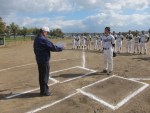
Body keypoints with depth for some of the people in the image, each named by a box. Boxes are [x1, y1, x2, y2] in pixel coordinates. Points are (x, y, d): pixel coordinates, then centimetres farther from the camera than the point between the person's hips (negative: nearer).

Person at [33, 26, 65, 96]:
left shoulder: (36, 39, 11)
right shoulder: (43, 40, -20)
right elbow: (53, 47, -21)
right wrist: (62, 48, -9)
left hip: (39, 60, 10)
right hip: (44, 61, -10)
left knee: (41, 76, 17)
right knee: (45, 76, 2)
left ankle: (42, 90, 29)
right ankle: (44, 92, 14)